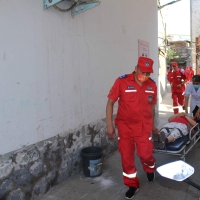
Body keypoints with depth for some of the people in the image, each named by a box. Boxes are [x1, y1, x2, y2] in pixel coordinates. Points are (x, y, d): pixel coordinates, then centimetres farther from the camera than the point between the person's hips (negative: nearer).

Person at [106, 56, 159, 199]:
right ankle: (132, 184, 31)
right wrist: (110, 126, -11)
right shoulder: (122, 82, -14)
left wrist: (152, 125, 17)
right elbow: (110, 103, -9)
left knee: (146, 154, 0)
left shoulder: (152, 85, -2)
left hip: (144, 126, 2)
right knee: (127, 157, 8)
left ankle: (150, 168, 39)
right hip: (125, 126, -1)